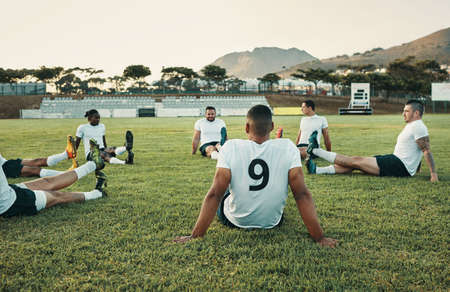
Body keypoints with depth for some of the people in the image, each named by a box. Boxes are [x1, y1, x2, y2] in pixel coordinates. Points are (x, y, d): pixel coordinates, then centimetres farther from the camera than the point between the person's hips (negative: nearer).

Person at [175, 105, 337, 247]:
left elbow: (214, 195, -22)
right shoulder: (287, 148, -17)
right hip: (273, 222, 1)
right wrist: (319, 238, -12)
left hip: (234, 220, -1)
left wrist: (195, 236, -15)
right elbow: (303, 195, -19)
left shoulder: (231, 147, -20)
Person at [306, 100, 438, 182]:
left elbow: (427, 151, -19)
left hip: (401, 167, -10)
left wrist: (433, 173, -25)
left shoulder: (418, 127, -12)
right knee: (355, 162, 0)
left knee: (356, 161, -9)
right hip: (396, 163, 10)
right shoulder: (411, 126, 20)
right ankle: (318, 170, -6)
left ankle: (315, 150, -8)